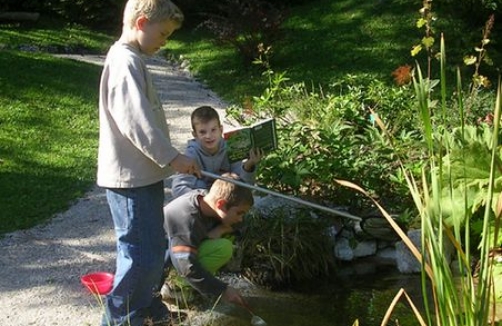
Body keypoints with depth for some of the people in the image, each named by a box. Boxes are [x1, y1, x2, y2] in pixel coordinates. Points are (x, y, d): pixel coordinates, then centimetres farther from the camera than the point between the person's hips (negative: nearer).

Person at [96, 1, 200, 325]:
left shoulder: (131, 60, 16)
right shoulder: (126, 62, -17)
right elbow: (137, 122, -25)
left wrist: (166, 158, 21)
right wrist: (172, 157, -21)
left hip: (142, 175, 11)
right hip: (132, 178, -11)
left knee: (153, 248, 19)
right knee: (142, 253, -5)